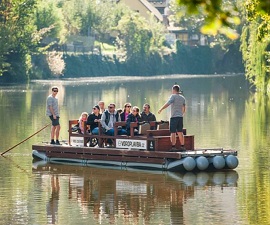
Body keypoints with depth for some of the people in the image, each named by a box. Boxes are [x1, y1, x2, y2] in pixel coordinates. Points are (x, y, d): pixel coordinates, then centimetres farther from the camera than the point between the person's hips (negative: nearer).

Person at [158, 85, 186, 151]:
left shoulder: (173, 96, -7)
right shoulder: (182, 98, 13)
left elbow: (167, 104, -20)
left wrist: (161, 109, -17)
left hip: (174, 116, -6)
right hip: (180, 117, 6)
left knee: (173, 132, -5)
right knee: (180, 132, 11)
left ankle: (173, 147, -9)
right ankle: (182, 146, 10)